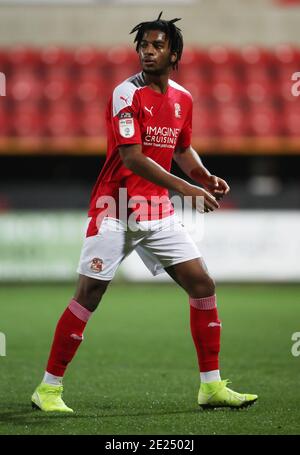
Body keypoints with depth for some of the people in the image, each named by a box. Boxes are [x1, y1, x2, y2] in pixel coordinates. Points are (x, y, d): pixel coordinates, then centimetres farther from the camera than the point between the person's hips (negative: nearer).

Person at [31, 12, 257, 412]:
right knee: (89, 292, -8)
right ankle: (48, 388, 0)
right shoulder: (127, 94, -13)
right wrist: (183, 187, -27)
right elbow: (133, 158, -21)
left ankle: (212, 386, 8)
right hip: (115, 209, -6)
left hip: (158, 210, 6)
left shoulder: (183, 98, 8)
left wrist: (205, 177, 5)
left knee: (202, 283, 0)